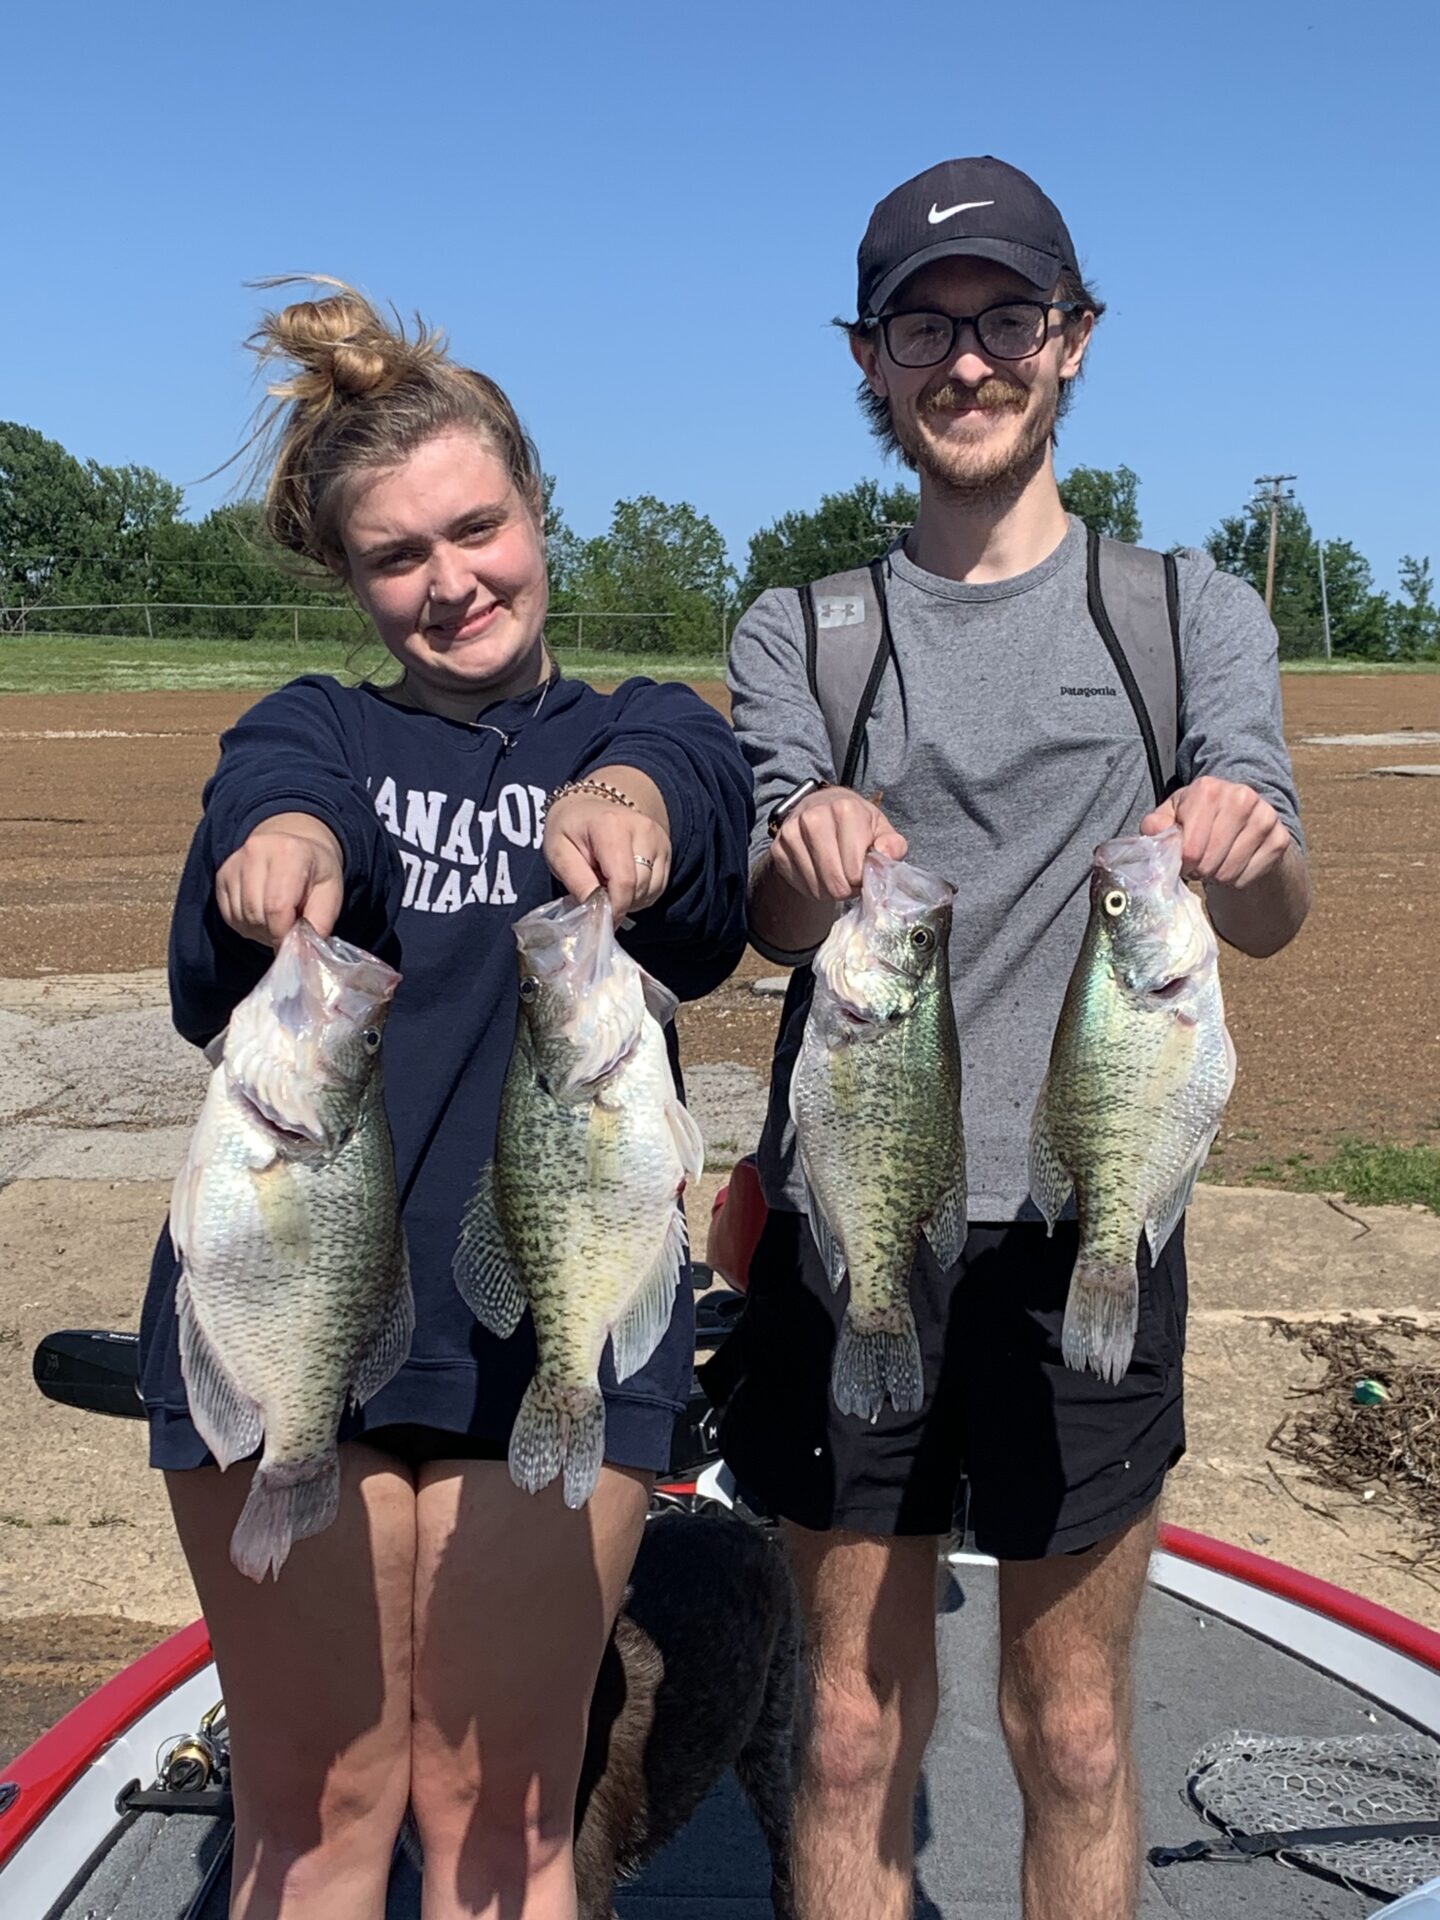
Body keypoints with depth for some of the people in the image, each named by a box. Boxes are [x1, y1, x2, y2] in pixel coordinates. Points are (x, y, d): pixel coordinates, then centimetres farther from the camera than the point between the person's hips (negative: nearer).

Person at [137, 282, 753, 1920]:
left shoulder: (635, 732, 9)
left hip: (555, 1334, 0)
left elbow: (699, 783, -16)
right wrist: (283, 846, -38)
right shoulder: (309, 732, 9)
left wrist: (632, 805, -40)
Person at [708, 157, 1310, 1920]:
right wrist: (804, 860, -28)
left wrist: (1248, 842, -29)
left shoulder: (1189, 610, 7)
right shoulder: (799, 633, 9)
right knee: (856, 1726, 10)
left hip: (1080, 1227, 0)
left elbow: (1268, 920, -5)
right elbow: (774, 921, -4)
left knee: (1071, 1733, 10)